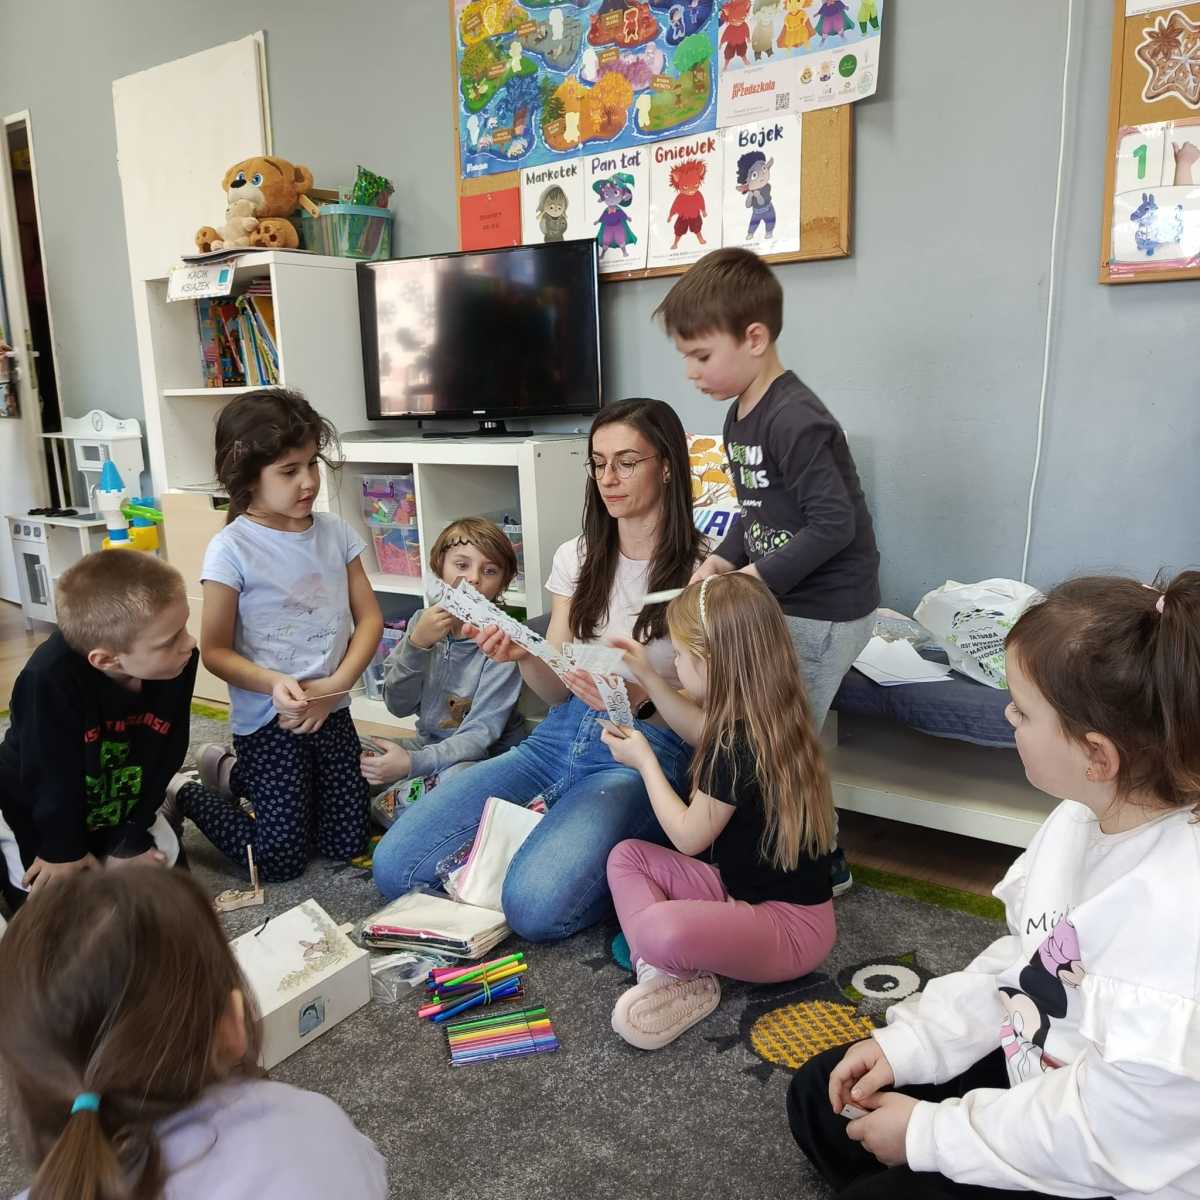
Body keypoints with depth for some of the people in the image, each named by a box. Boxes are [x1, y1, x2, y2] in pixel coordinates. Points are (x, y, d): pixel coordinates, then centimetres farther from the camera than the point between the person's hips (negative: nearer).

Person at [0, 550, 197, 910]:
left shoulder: (177, 663, -27)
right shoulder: (50, 679, -41)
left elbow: (163, 756, -14)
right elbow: (53, 776, -27)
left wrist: (132, 835, -8)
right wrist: (64, 850, -13)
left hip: (120, 803, 4)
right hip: (35, 812, -4)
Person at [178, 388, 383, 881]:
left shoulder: (335, 532, -1)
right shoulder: (232, 549, -15)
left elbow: (369, 618, 2)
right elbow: (215, 650, -11)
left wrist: (336, 684, -12)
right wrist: (273, 684, -28)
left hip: (331, 710, 5)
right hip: (266, 720, -5)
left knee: (347, 843, 11)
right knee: (281, 859, 0)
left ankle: (237, 775, 30)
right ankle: (187, 794, 26)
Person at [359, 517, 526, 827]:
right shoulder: (423, 621, -1)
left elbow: (482, 733, -19)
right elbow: (399, 706, -4)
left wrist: (413, 762, -32)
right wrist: (416, 644, -20)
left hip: (485, 755, -4)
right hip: (429, 742, 5)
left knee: (457, 778, -36)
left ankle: (387, 805, -10)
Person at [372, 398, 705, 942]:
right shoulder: (576, 558, 9)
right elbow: (557, 692, 8)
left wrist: (642, 698, -25)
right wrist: (522, 656, -14)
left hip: (641, 756, -5)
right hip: (558, 738, 5)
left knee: (535, 906, -29)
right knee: (394, 866, -8)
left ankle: (618, 864, 0)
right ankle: (544, 837, 8)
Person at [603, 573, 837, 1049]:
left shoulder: (738, 749, -27)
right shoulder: (765, 720, 1)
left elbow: (688, 836, -12)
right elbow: (705, 734, 27)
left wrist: (644, 760, -2)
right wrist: (648, 678, 26)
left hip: (790, 924, -10)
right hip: (744, 885, 10)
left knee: (660, 930, -36)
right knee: (627, 854, 6)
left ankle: (684, 982, -2)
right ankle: (666, 972, -10)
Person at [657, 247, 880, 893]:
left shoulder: (795, 421, -20)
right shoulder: (740, 417, 10)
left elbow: (834, 523, -24)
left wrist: (752, 582, -22)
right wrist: (722, 559, 1)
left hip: (824, 611, -10)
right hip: (783, 603, 10)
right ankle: (820, 864, 31)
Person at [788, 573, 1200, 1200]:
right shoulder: (1080, 818, -7)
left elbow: (1116, 1129, -27)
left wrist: (931, 1133, -17)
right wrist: (908, 1042, -2)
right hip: (1027, 1069, 8)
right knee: (820, 1094, 9)